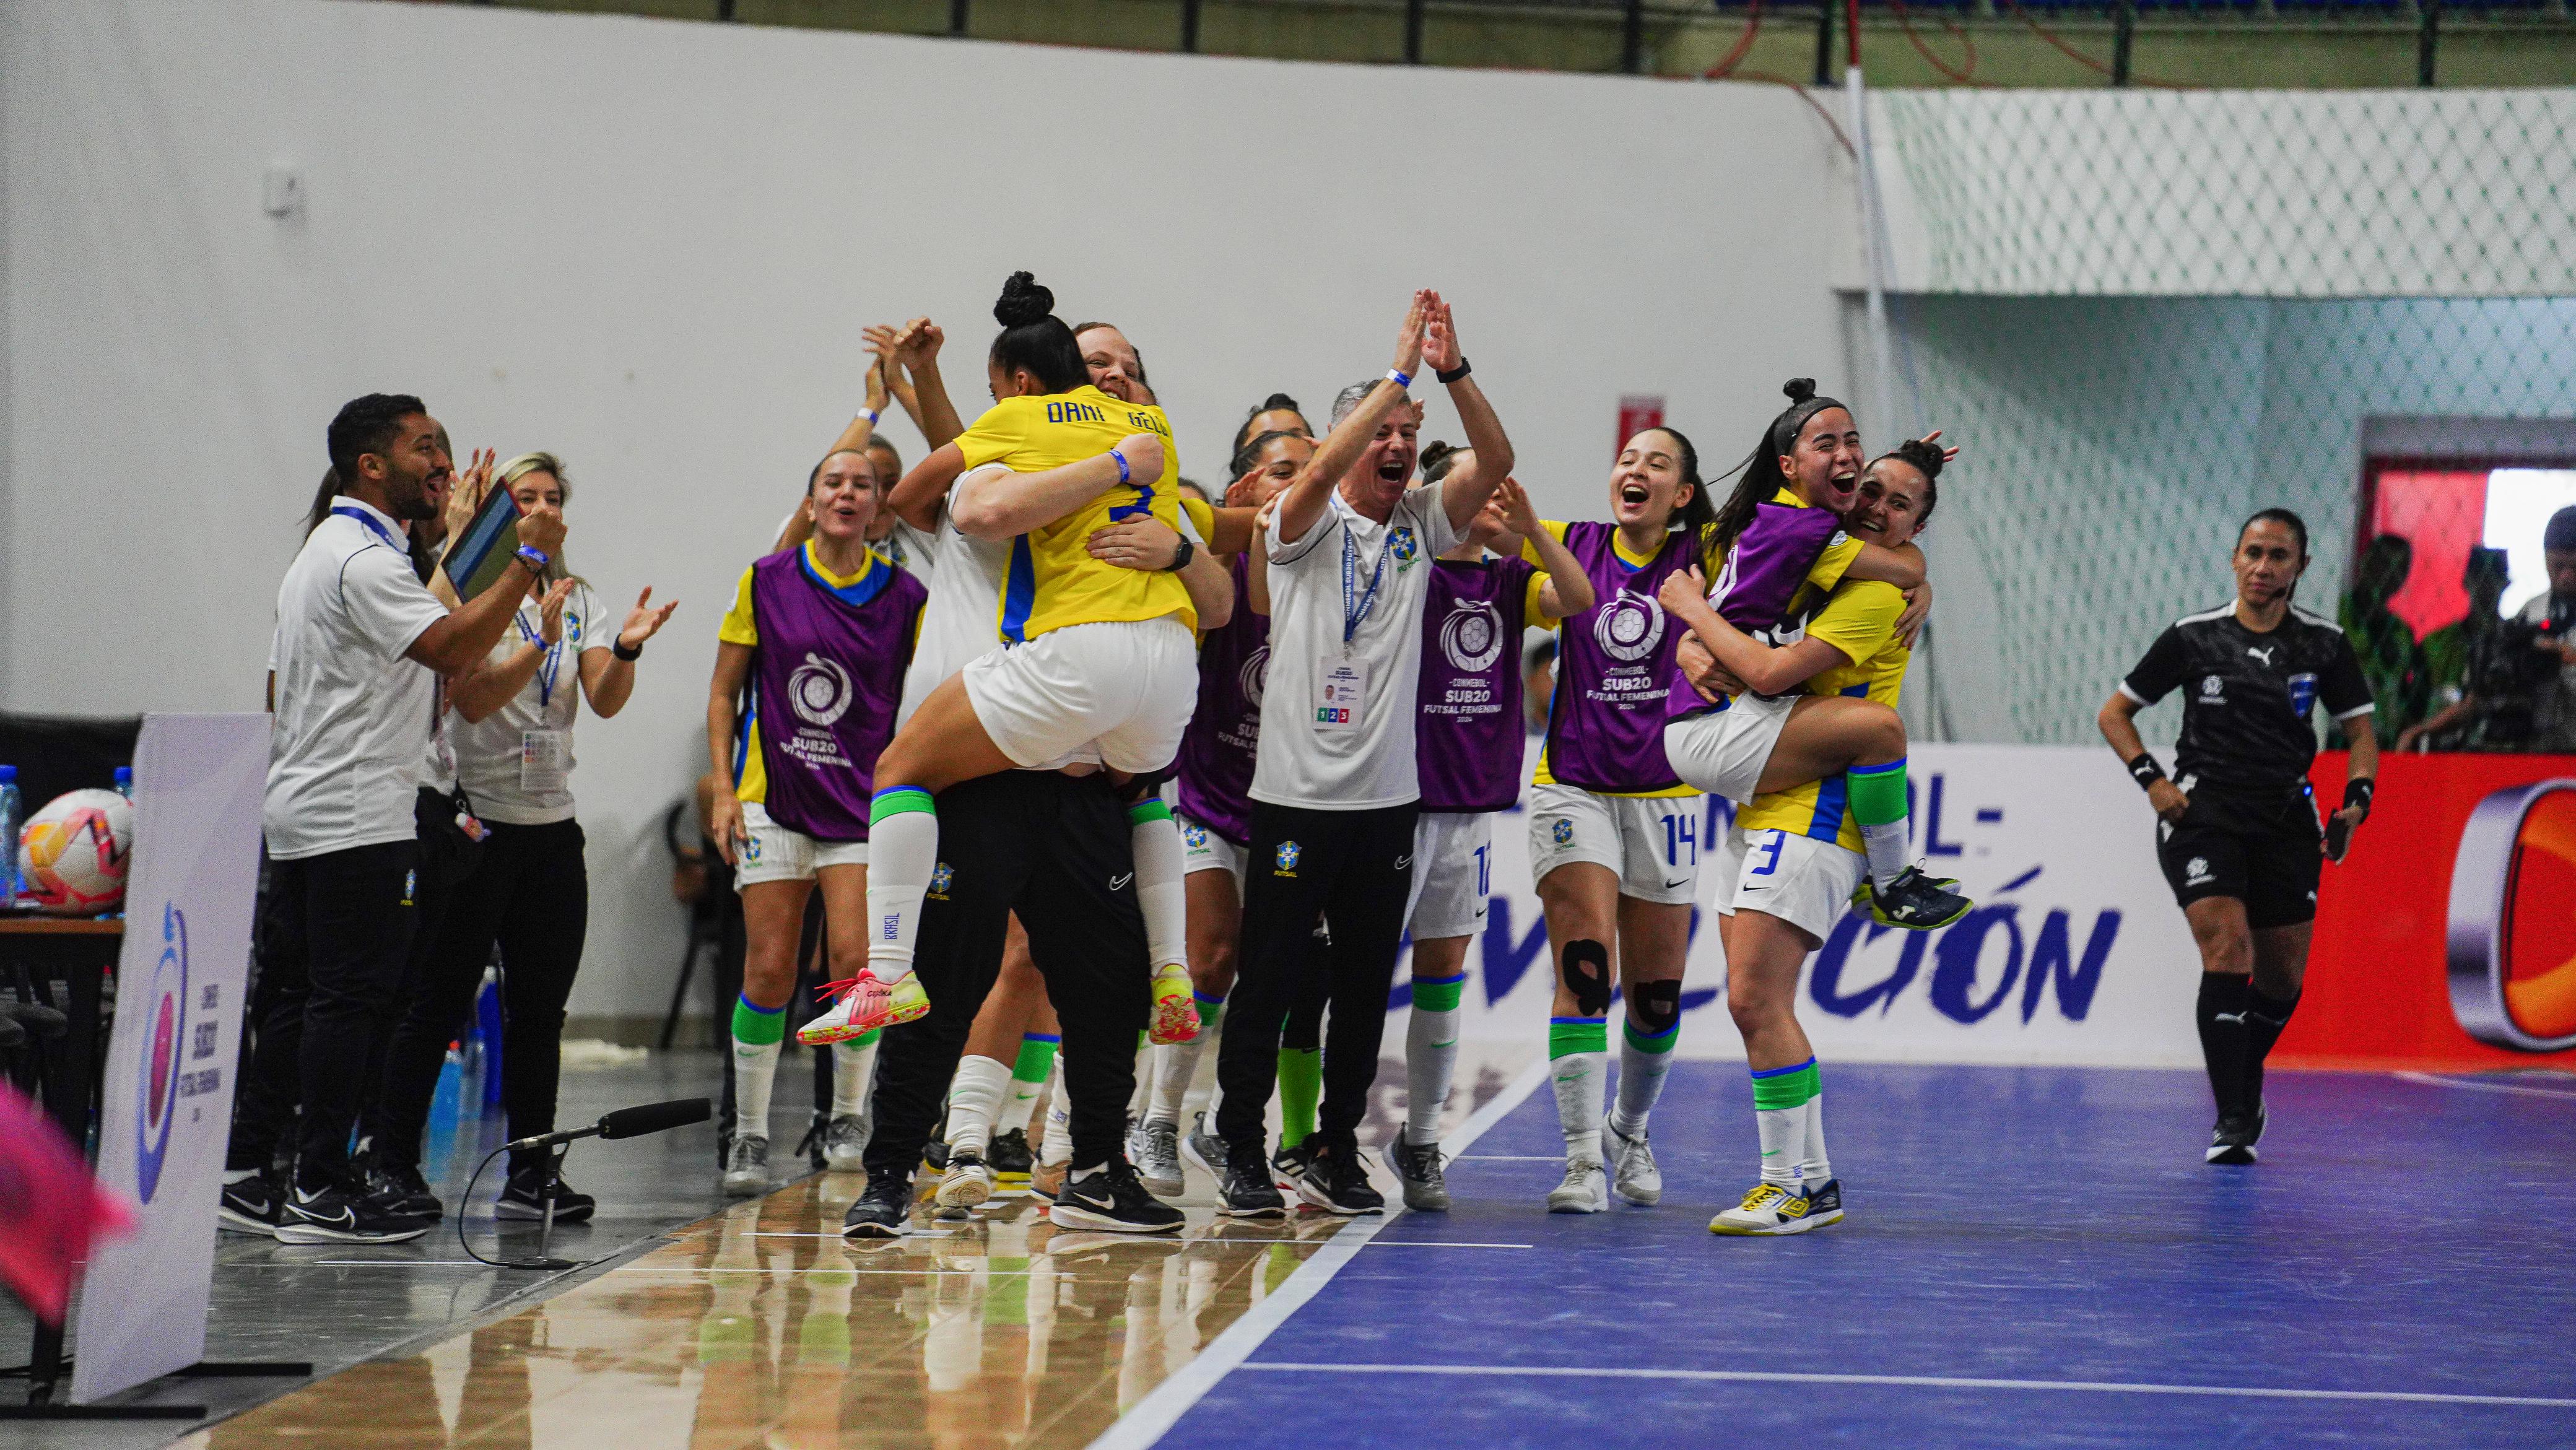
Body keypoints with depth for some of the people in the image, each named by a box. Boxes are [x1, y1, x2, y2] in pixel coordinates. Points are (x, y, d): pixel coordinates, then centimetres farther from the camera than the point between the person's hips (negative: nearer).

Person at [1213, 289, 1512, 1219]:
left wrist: (1455, 373, -17)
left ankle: (1337, 1154, 18)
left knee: (1366, 986, 8)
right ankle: (1243, 1153, 6)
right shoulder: (1308, 523, -2)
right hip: (1297, 792, -4)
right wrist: (1400, 373, -24)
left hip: (1388, 795, 4)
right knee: (1269, 979, -2)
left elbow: (1495, 462, -3)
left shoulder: (1419, 524, 10)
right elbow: (1323, 471, -23)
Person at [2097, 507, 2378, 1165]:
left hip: (2286, 819, 3)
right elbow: (2115, 713, 7)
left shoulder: (2323, 643, 2)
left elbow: (2360, 733, 10)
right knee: (2228, 948, -20)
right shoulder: (2192, 637, -2)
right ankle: (2230, 1121, -21)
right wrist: (2153, 780, -7)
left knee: (2283, 974, 8)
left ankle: (2247, 1081, 37)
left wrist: (2356, 801, -7)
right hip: (2202, 812, -3)